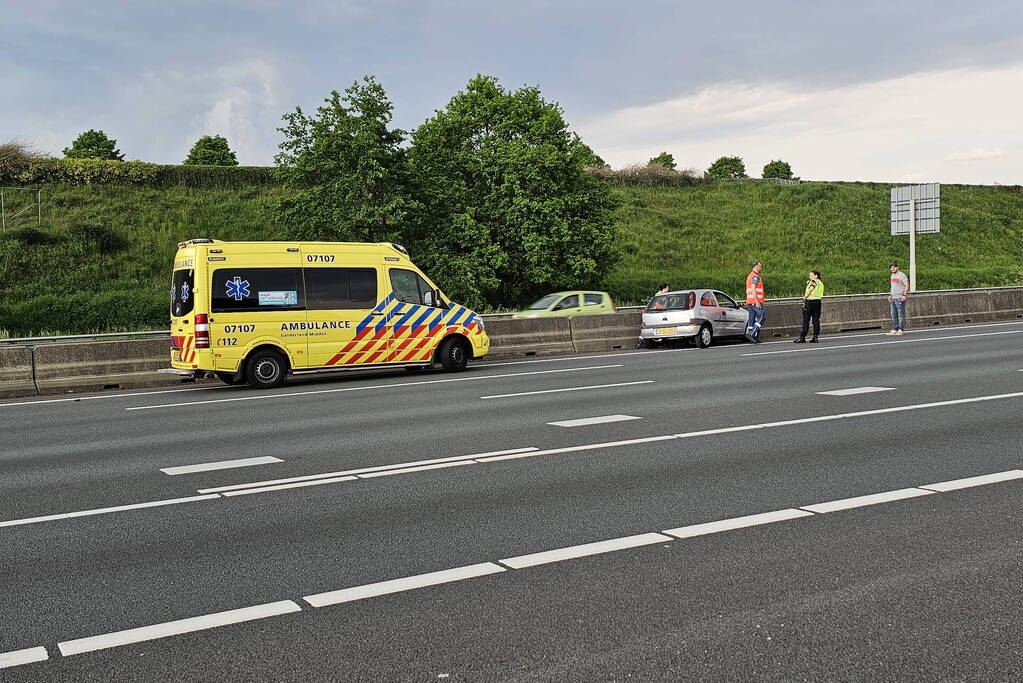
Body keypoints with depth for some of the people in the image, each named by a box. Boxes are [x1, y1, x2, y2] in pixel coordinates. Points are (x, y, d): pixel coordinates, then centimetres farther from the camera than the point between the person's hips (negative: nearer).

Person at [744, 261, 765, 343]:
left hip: (750, 301, 10)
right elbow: (753, 289, -21)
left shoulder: (750, 276, 21)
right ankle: (751, 334, -16)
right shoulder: (755, 276, -11)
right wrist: (757, 301, -24)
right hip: (756, 301, -10)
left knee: (752, 319, 6)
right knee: (761, 318, -8)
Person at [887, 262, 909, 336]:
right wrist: (890, 295, 21)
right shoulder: (892, 275, 18)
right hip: (893, 298, 8)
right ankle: (894, 329, 13)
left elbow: (907, 285, -13)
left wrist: (904, 295, -21)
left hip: (899, 298, -8)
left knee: (901, 314, -6)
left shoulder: (902, 275, -7)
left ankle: (901, 330, -5)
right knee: (894, 315, 9)